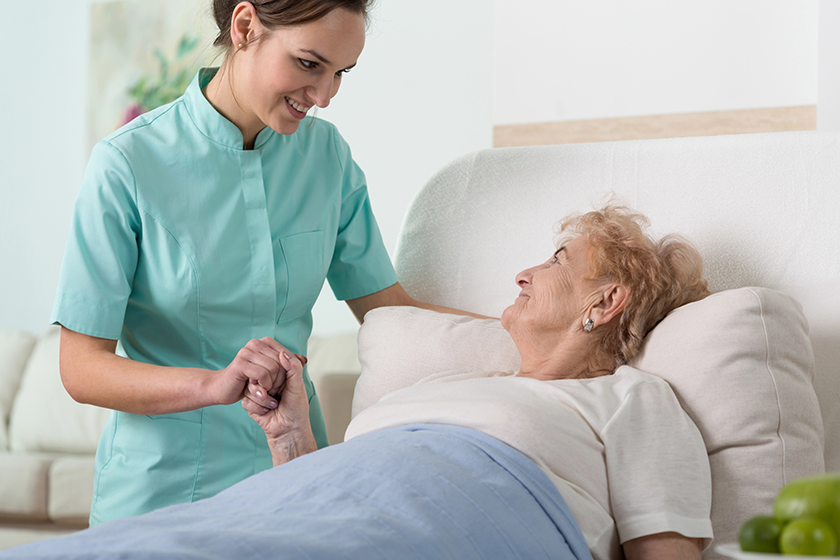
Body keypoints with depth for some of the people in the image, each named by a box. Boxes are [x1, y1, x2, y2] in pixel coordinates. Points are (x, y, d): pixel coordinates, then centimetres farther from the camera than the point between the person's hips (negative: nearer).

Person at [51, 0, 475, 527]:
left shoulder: (327, 153, 1)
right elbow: (82, 368, -17)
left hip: (293, 481, 4)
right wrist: (214, 385, -33)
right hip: (164, 489, -4)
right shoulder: (128, 163, -14)